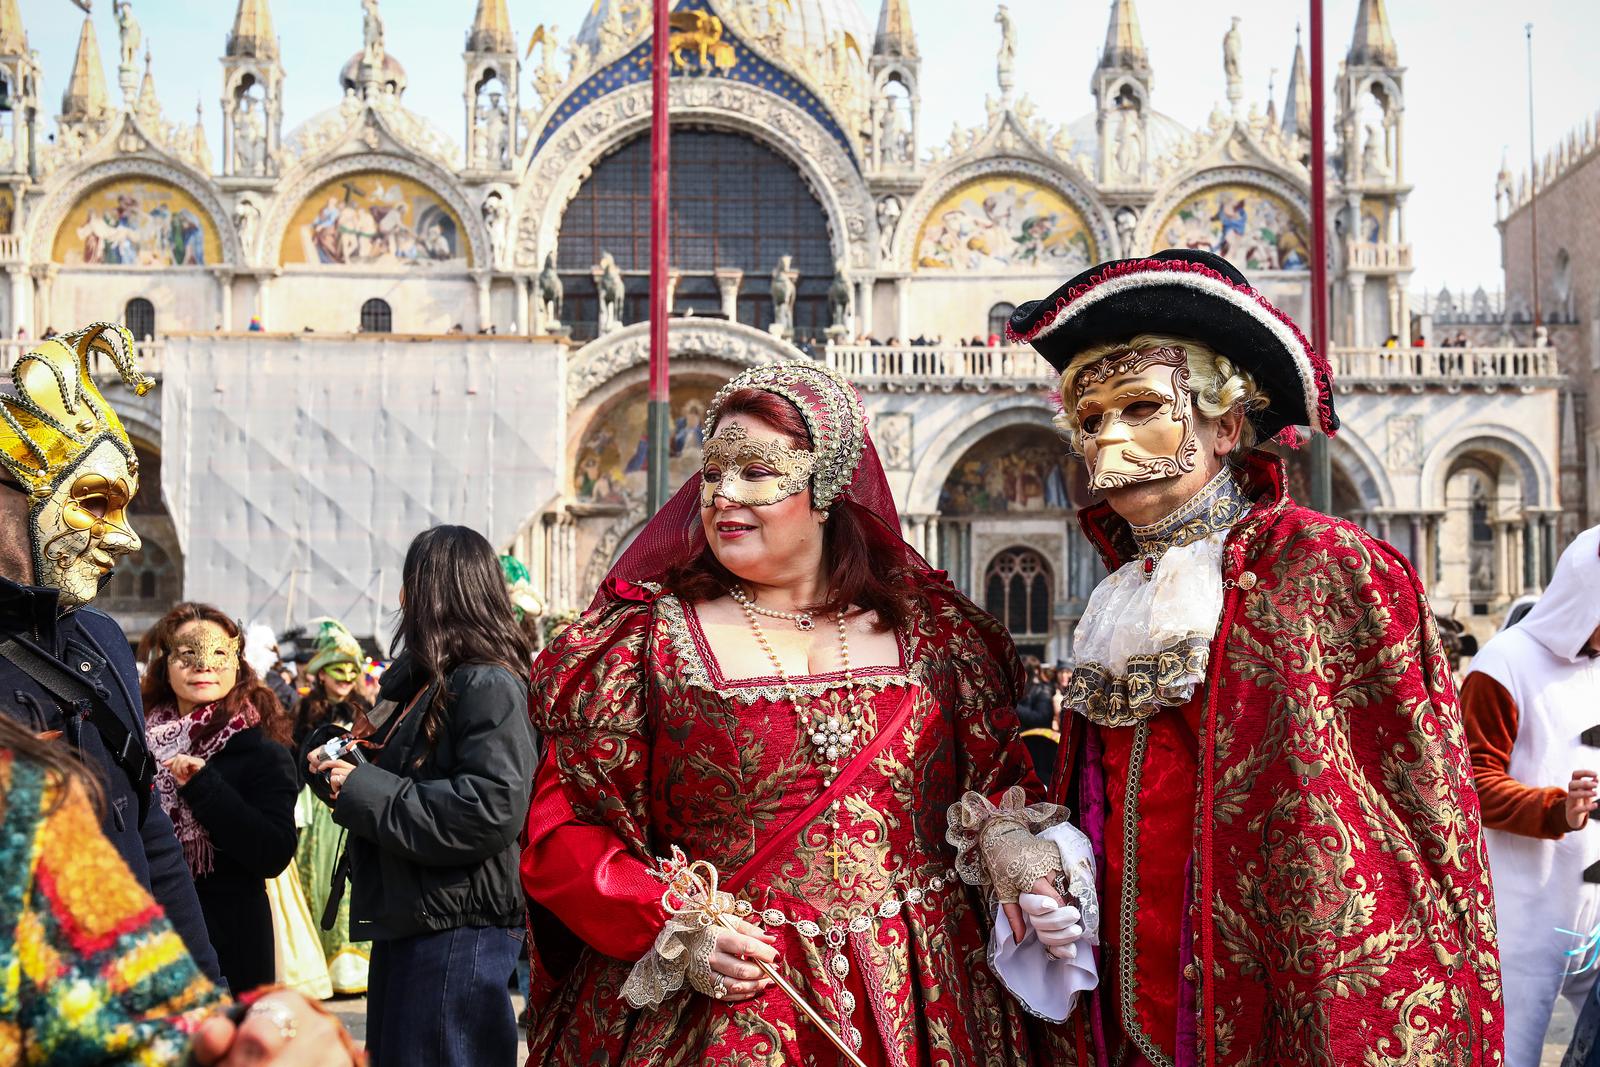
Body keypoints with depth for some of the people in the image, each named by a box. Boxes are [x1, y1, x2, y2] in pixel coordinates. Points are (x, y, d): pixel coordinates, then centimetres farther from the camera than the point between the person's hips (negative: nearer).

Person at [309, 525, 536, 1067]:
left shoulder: (489, 686, -15)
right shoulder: (424, 682, 16)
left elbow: (490, 810, -26)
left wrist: (363, 791, -19)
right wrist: (344, 766, 5)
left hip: (458, 932, -10)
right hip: (405, 920, 10)